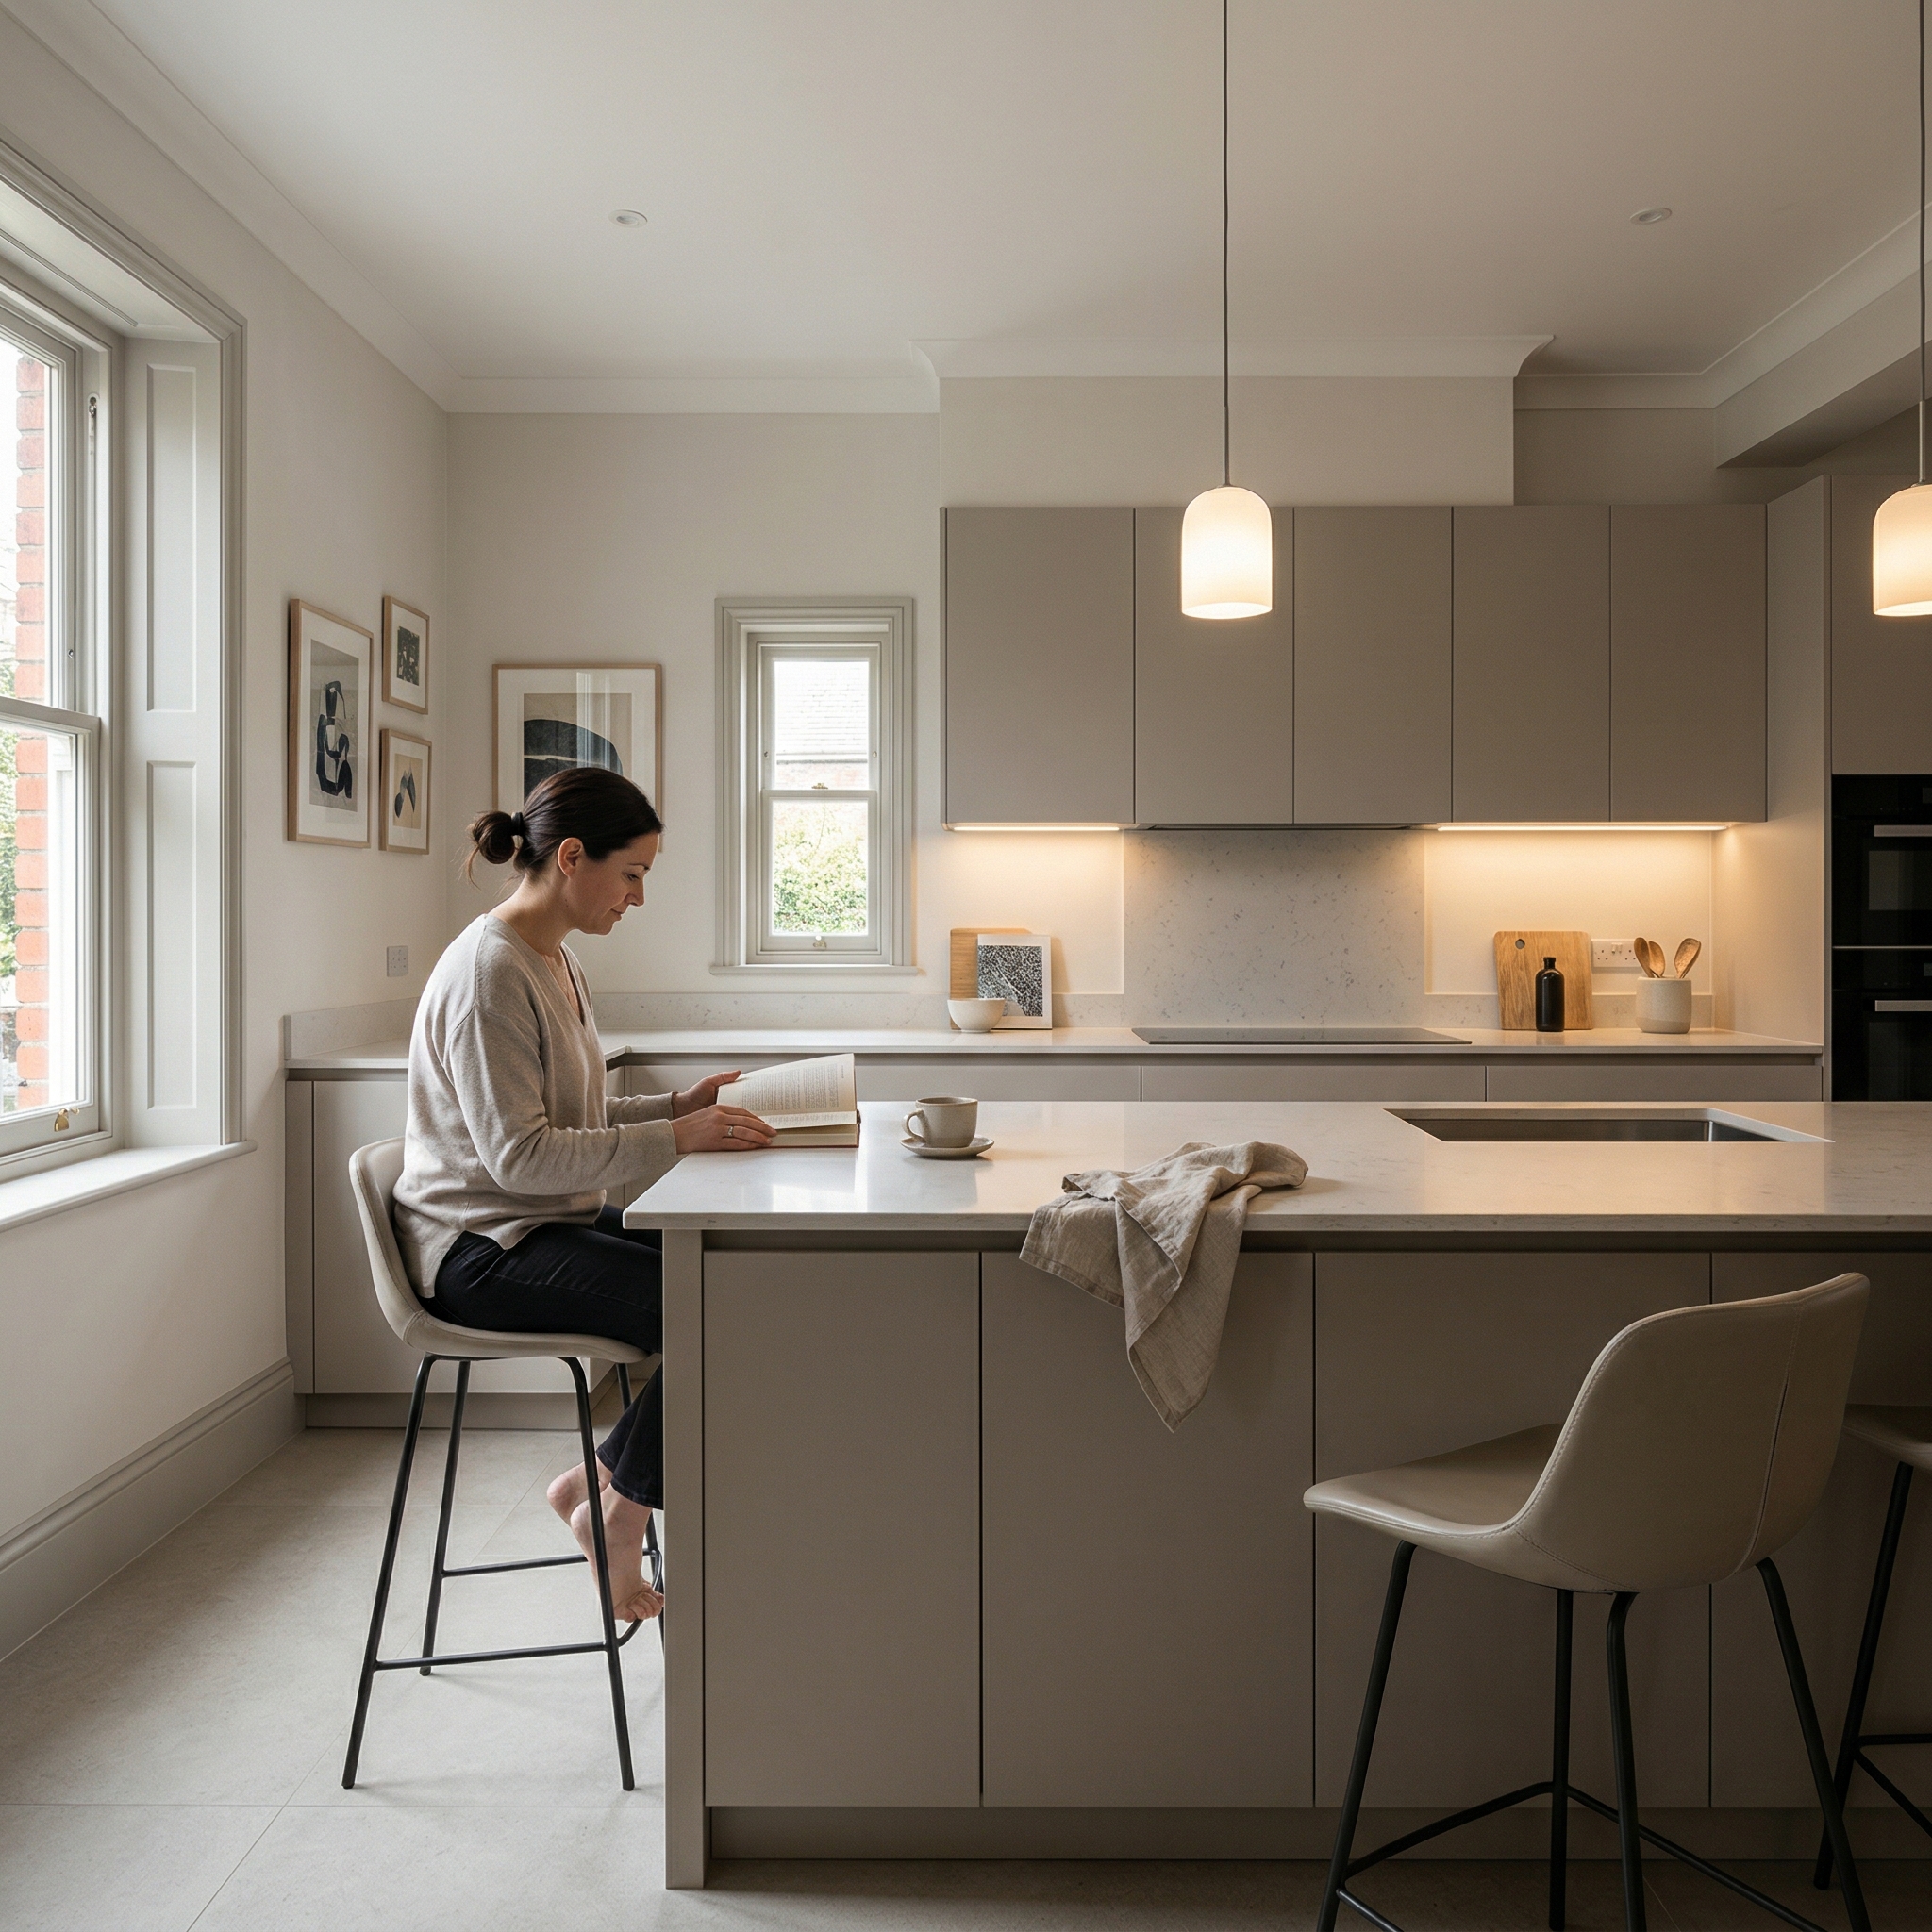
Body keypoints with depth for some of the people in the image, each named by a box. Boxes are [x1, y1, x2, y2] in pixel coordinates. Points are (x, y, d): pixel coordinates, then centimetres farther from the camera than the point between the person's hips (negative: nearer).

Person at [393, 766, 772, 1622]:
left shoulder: (553, 961, 12)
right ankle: (615, 1518, 1)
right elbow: (518, 1155, -24)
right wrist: (673, 1139, -23)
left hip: (554, 1225, 10)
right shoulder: (489, 973, -19)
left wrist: (676, 1105, 2)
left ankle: (595, 1482, 5)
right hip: (484, 1251, -10)